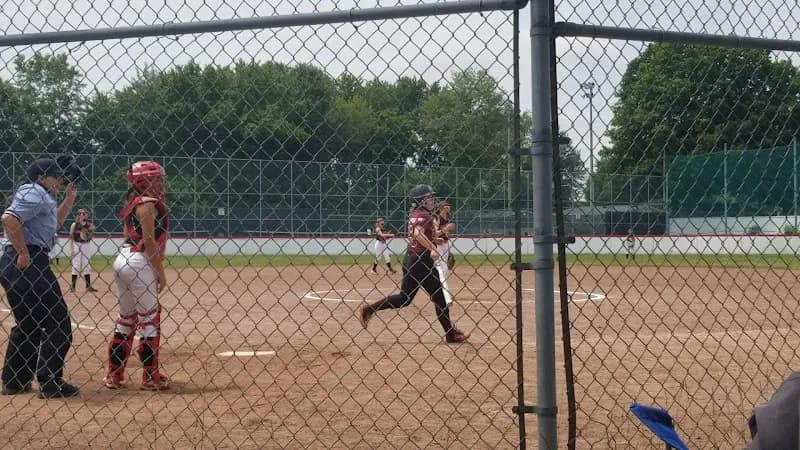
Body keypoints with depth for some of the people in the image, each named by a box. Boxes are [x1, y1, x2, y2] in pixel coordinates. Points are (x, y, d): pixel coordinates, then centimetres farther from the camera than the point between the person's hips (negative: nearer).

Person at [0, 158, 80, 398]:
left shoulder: (42, 198, 22)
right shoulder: (35, 193, -9)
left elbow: (53, 223, 38)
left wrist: (69, 200, 27)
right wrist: (24, 253, -21)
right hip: (28, 262, -11)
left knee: (27, 324, 19)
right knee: (57, 322, -4)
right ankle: (50, 383, -3)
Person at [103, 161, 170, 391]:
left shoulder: (133, 202, 17)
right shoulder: (148, 203, -11)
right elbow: (149, 240, -15)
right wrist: (160, 272, -13)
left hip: (123, 259, 10)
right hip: (139, 262, -10)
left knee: (126, 318, 15)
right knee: (149, 318, -2)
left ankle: (114, 375, 18)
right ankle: (151, 377, 3)